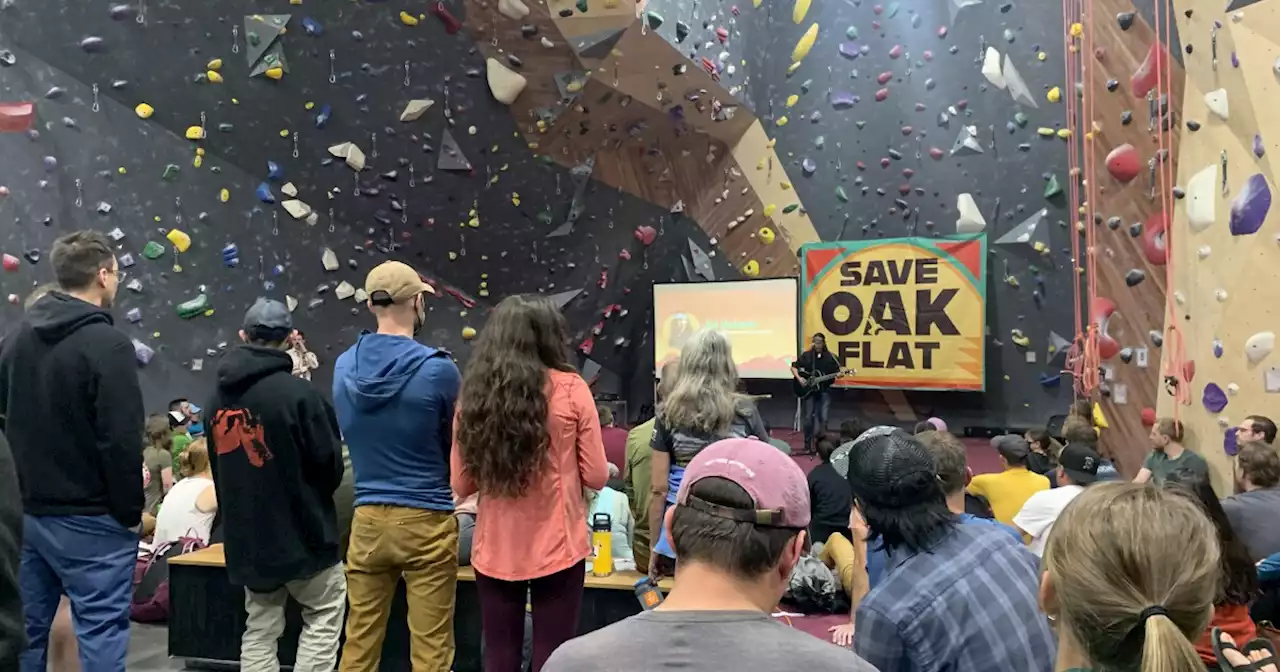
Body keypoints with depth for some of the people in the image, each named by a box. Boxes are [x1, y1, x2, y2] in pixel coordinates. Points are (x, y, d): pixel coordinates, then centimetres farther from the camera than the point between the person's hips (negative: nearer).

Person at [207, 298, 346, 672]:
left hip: (246, 537, 6)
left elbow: (219, 466, 13)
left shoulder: (219, 396, 3)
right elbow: (329, 463, -12)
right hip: (300, 530, -6)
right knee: (325, 614, 10)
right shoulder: (297, 393, -19)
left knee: (260, 628, 14)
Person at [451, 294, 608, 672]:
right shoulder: (570, 389, -9)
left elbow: (461, 485, 5)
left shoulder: (473, 393, -1)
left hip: (494, 551, 3)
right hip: (557, 547, -2)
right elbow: (596, 477, -5)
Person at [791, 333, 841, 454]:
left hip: (824, 390, 0)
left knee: (823, 418, -3)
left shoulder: (830, 357, 0)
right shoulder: (806, 355, 0)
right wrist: (799, 378, -10)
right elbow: (794, 367, 4)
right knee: (808, 417, 0)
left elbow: (837, 372, 3)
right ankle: (808, 446, 11)